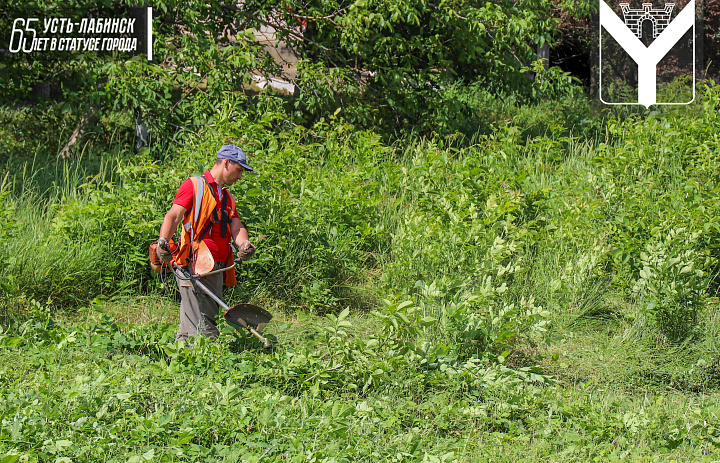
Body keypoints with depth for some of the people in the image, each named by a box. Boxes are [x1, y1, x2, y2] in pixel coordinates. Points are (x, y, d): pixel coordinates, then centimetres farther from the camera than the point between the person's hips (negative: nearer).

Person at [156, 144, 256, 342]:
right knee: (202, 329, -14)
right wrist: (163, 242, -27)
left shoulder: (228, 198, 26)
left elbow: (236, 227, 13)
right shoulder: (194, 186, 2)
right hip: (194, 267, -8)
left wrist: (244, 244, -11)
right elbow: (173, 216, -8)